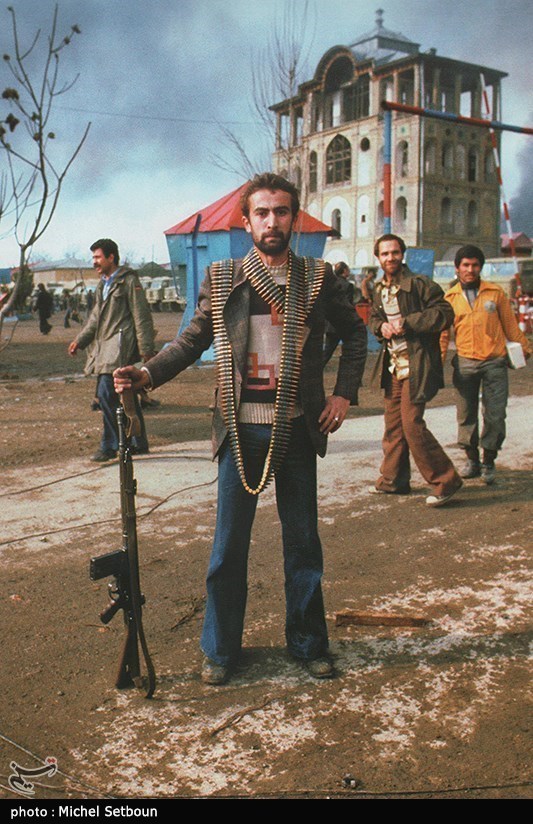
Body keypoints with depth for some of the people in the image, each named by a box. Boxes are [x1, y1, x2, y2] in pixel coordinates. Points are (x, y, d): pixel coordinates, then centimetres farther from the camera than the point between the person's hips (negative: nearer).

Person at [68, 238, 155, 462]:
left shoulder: (128, 281, -7)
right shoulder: (103, 284, 20)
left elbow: (141, 316, -10)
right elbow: (96, 316, 26)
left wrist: (146, 349, -14)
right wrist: (80, 340, 18)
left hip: (121, 344, -9)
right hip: (105, 346, 9)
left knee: (106, 393, -16)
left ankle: (109, 446, -9)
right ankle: (139, 443, 19)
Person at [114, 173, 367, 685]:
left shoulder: (318, 278, 3)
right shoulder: (222, 279, 2)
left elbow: (354, 334, 14)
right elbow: (191, 341, 4)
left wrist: (344, 393, 4)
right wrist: (146, 375, -11)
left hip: (297, 430, 1)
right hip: (241, 430, 0)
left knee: (302, 542, 11)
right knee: (229, 544, 6)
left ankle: (308, 644, 27)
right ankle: (220, 650, 22)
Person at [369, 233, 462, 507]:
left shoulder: (420, 284, -10)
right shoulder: (380, 290, 12)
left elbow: (444, 314, -14)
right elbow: (373, 317, 25)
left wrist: (407, 323, -18)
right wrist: (381, 326, 1)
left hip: (417, 365, -7)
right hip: (394, 366, 7)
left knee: (412, 424, -11)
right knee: (393, 425, 12)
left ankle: (445, 481, 0)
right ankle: (393, 480, 24)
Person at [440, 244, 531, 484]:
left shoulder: (495, 292, 5)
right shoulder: (450, 298, 6)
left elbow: (510, 324, 12)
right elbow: (443, 332, 8)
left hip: (494, 362, -1)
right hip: (465, 363, 1)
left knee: (495, 415, -2)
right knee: (466, 415, 5)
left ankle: (488, 462, 14)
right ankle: (472, 459, 22)